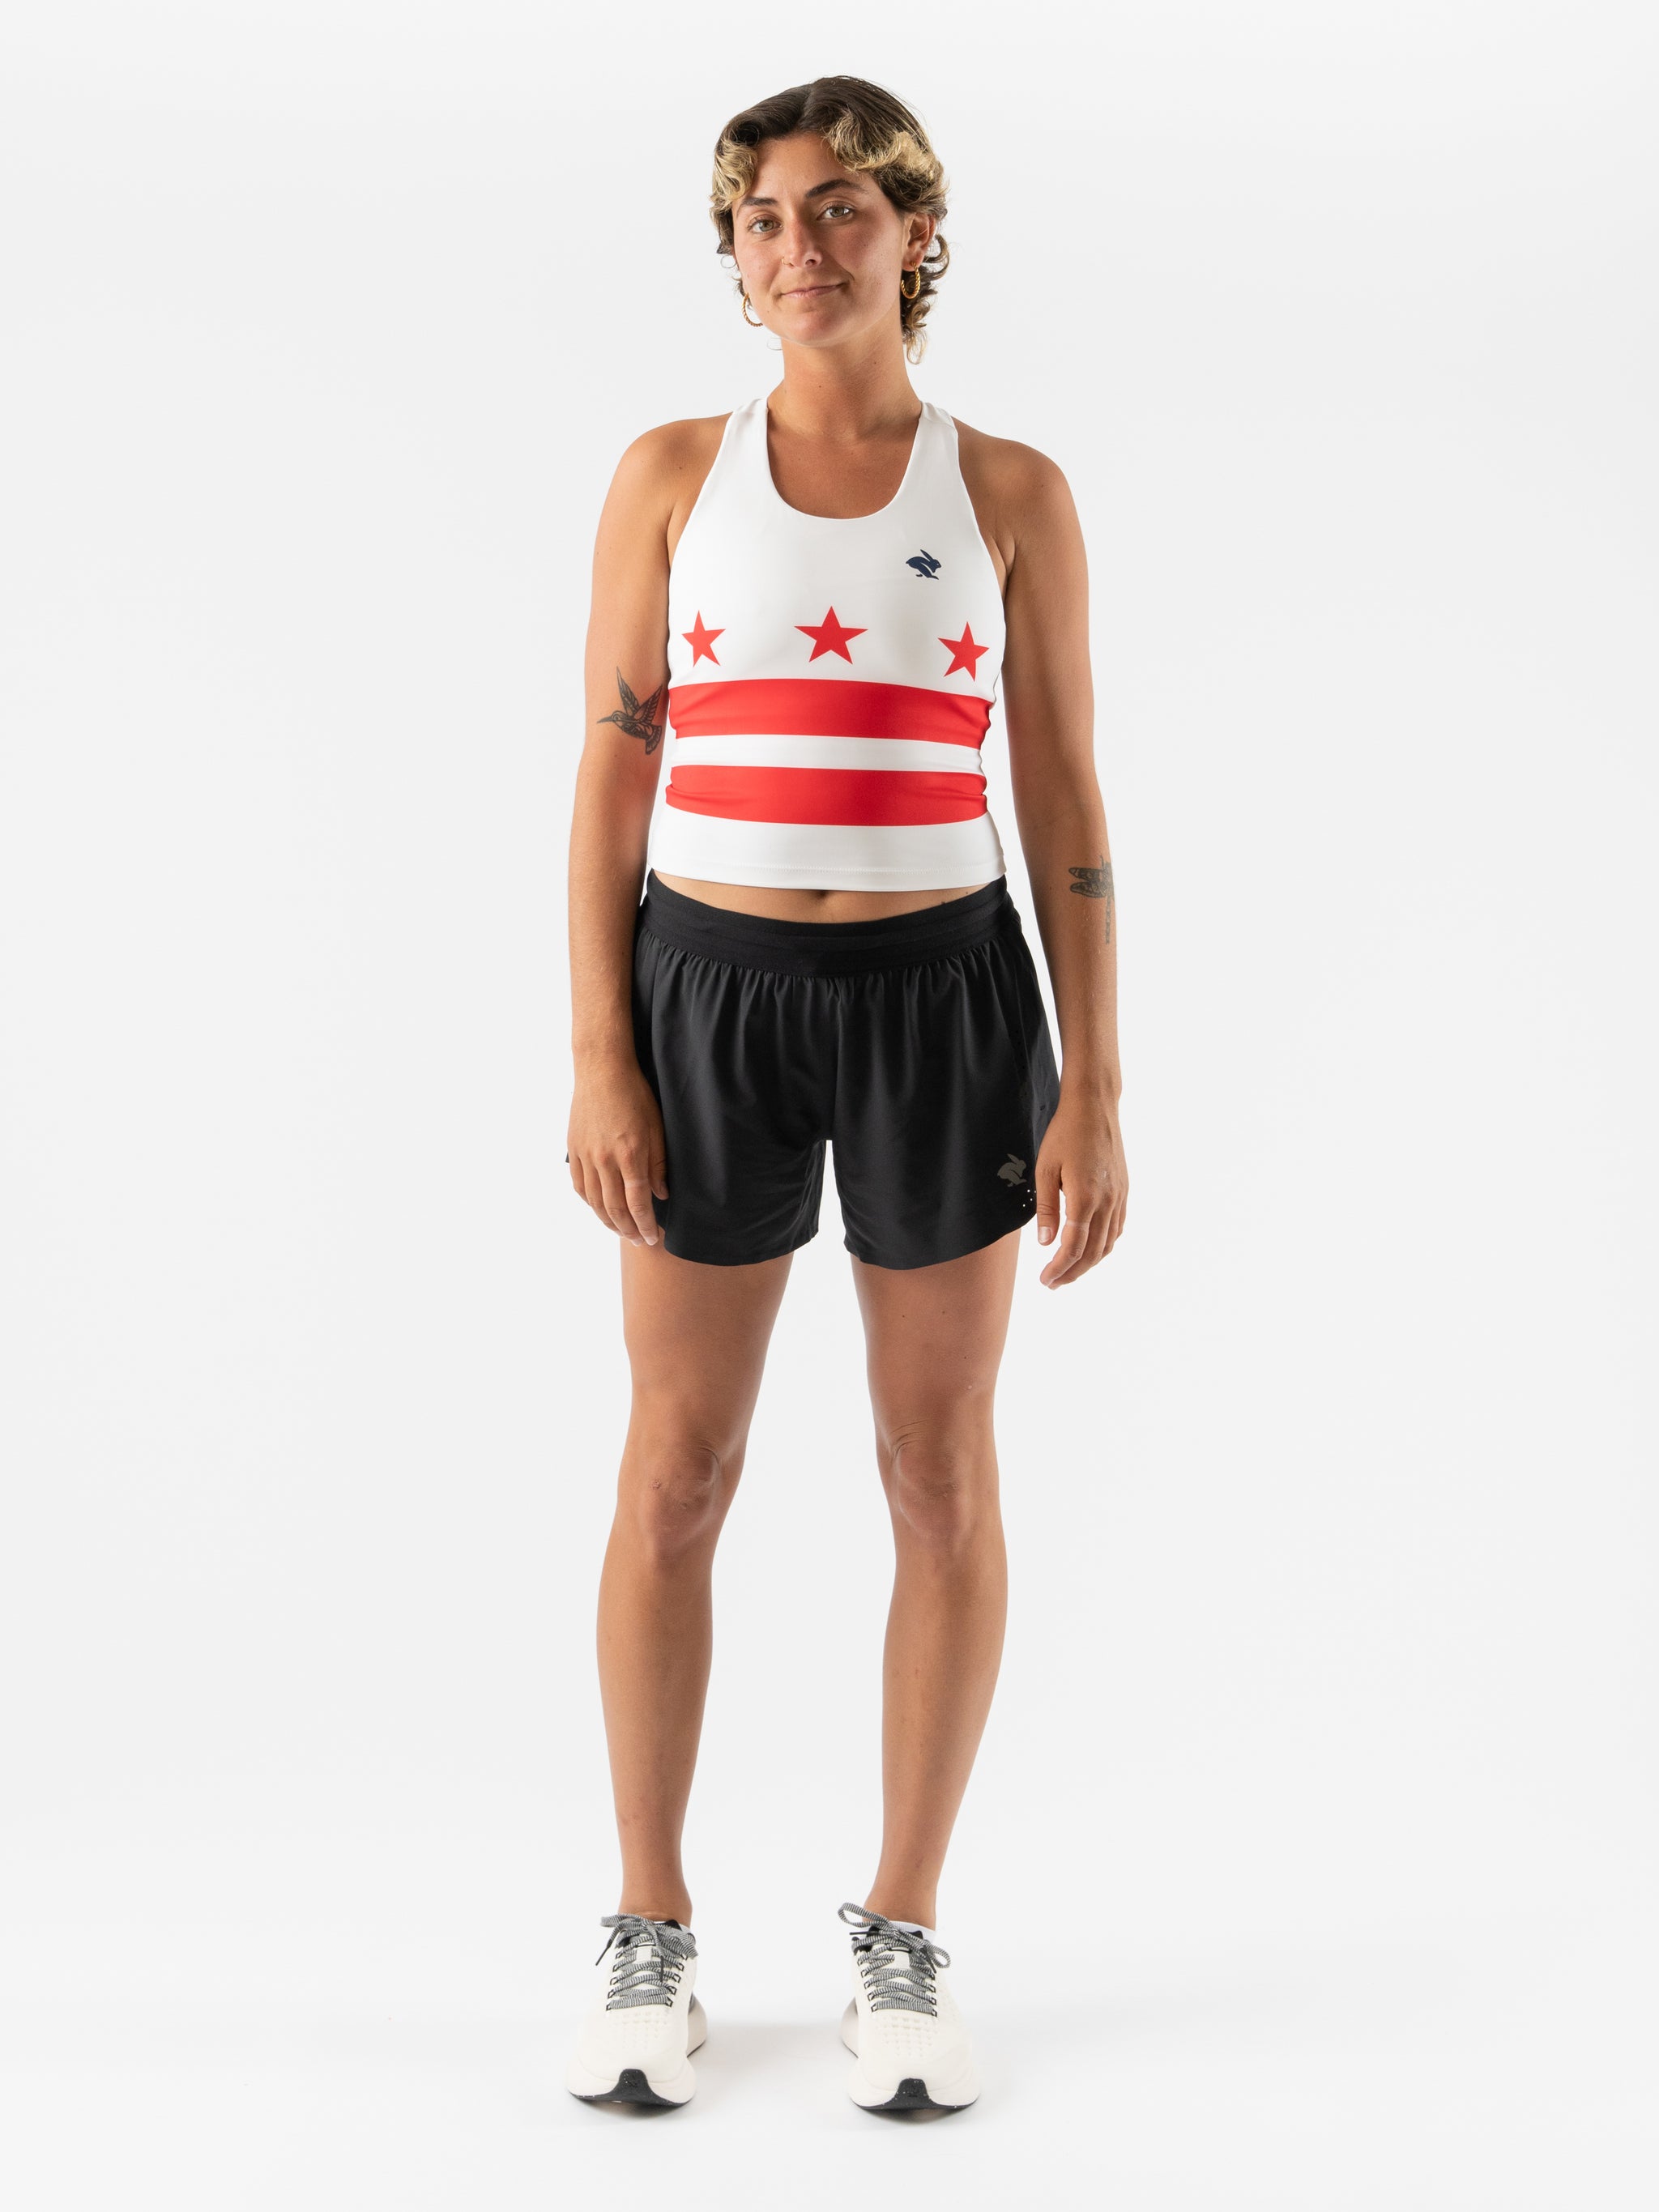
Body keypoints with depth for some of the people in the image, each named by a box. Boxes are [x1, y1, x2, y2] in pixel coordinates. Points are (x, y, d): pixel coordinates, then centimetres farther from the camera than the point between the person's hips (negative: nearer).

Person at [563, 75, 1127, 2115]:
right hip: (713, 1004, 0)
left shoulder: (1013, 494, 3)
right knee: (676, 1476, 4)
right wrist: (596, 1064, -6)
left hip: (944, 1005, 0)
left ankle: (903, 1944, 20)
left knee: (942, 1479, 5)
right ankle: (651, 1938, 20)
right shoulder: (670, 474, 3)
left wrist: (1095, 1092, -4)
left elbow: (1064, 805, 2)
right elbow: (612, 776, 2)